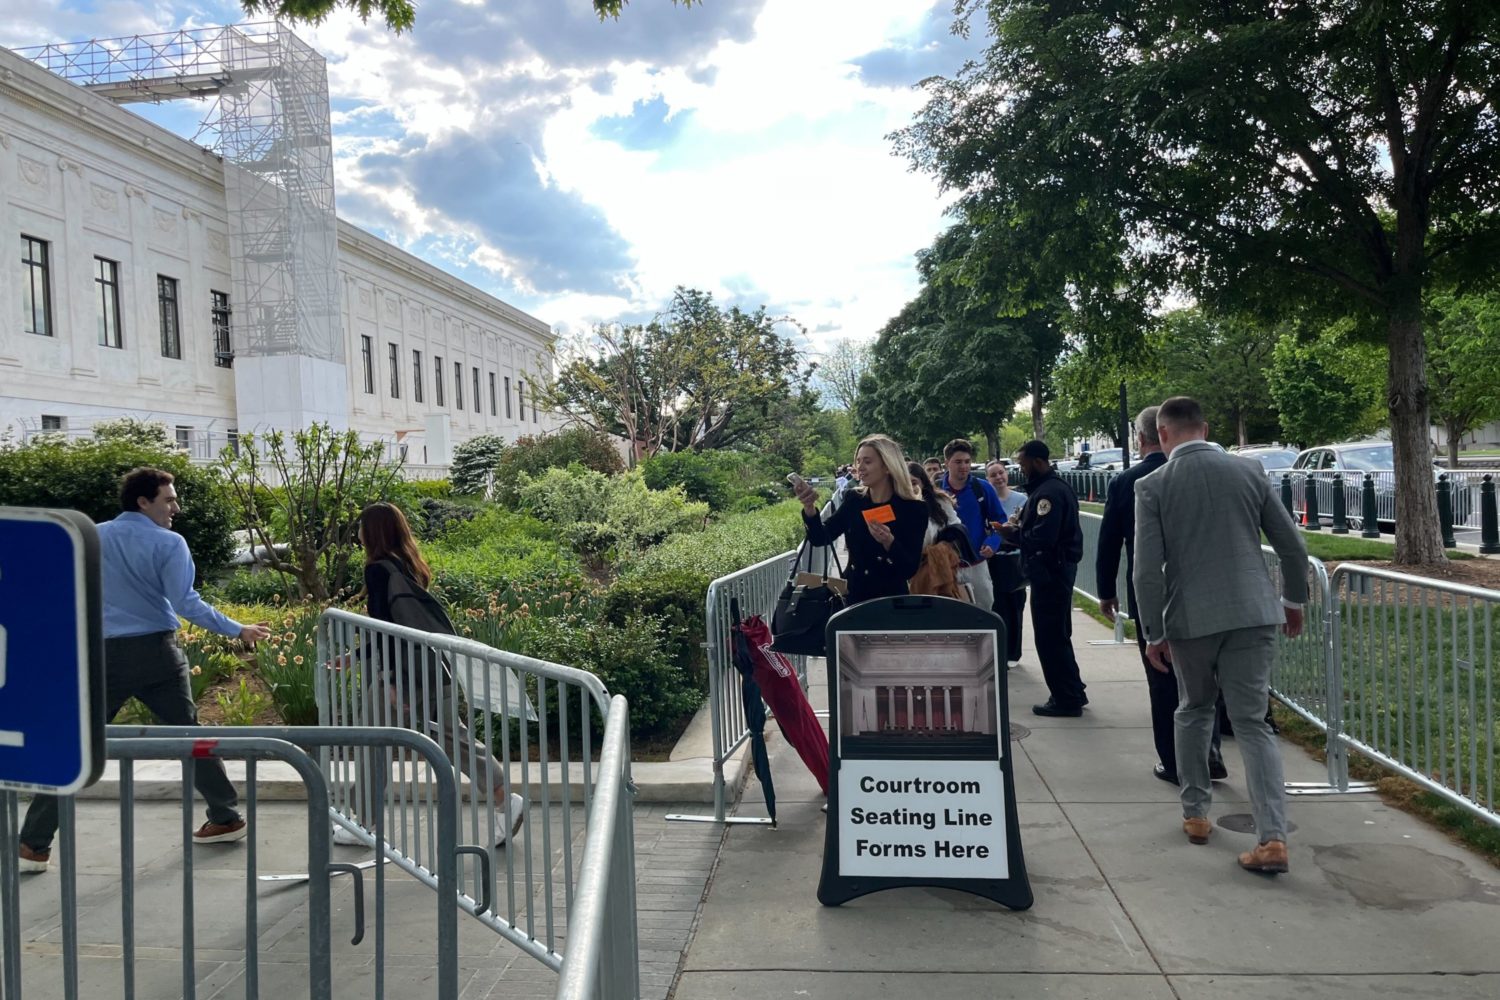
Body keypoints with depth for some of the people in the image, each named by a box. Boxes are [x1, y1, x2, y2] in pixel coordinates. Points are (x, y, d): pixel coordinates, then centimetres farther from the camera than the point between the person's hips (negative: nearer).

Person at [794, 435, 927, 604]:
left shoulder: (913, 508, -9)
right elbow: (821, 538, -8)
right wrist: (809, 507, -24)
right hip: (851, 594, 3)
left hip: (889, 599, -3)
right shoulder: (854, 499, 2)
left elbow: (911, 569, -13)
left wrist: (889, 542, -29)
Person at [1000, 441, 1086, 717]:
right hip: (1059, 567, 11)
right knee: (1058, 635, 19)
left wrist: (1014, 533, -13)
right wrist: (1019, 530, 4)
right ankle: (1073, 692, 28)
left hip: (1050, 572, -11)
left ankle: (1066, 700, 4)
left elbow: (1042, 537, -28)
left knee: (1049, 638, -3)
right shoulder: (1058, 487, 15)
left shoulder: (1048, 492, -19)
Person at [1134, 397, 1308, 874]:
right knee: (1252, 722, 6)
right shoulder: (1249, 472, 3)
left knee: (1194, 711, 20)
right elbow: (1292, 546, 7)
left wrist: (1154, 633, 0)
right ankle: (1273, 837, -3)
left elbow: (1147, 567, -8)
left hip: (1191, 619, -1)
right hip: (1253, 612, 2)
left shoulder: (1152, 486, -5)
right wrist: (1294, 601, 22)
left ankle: (1195, 814, 28)